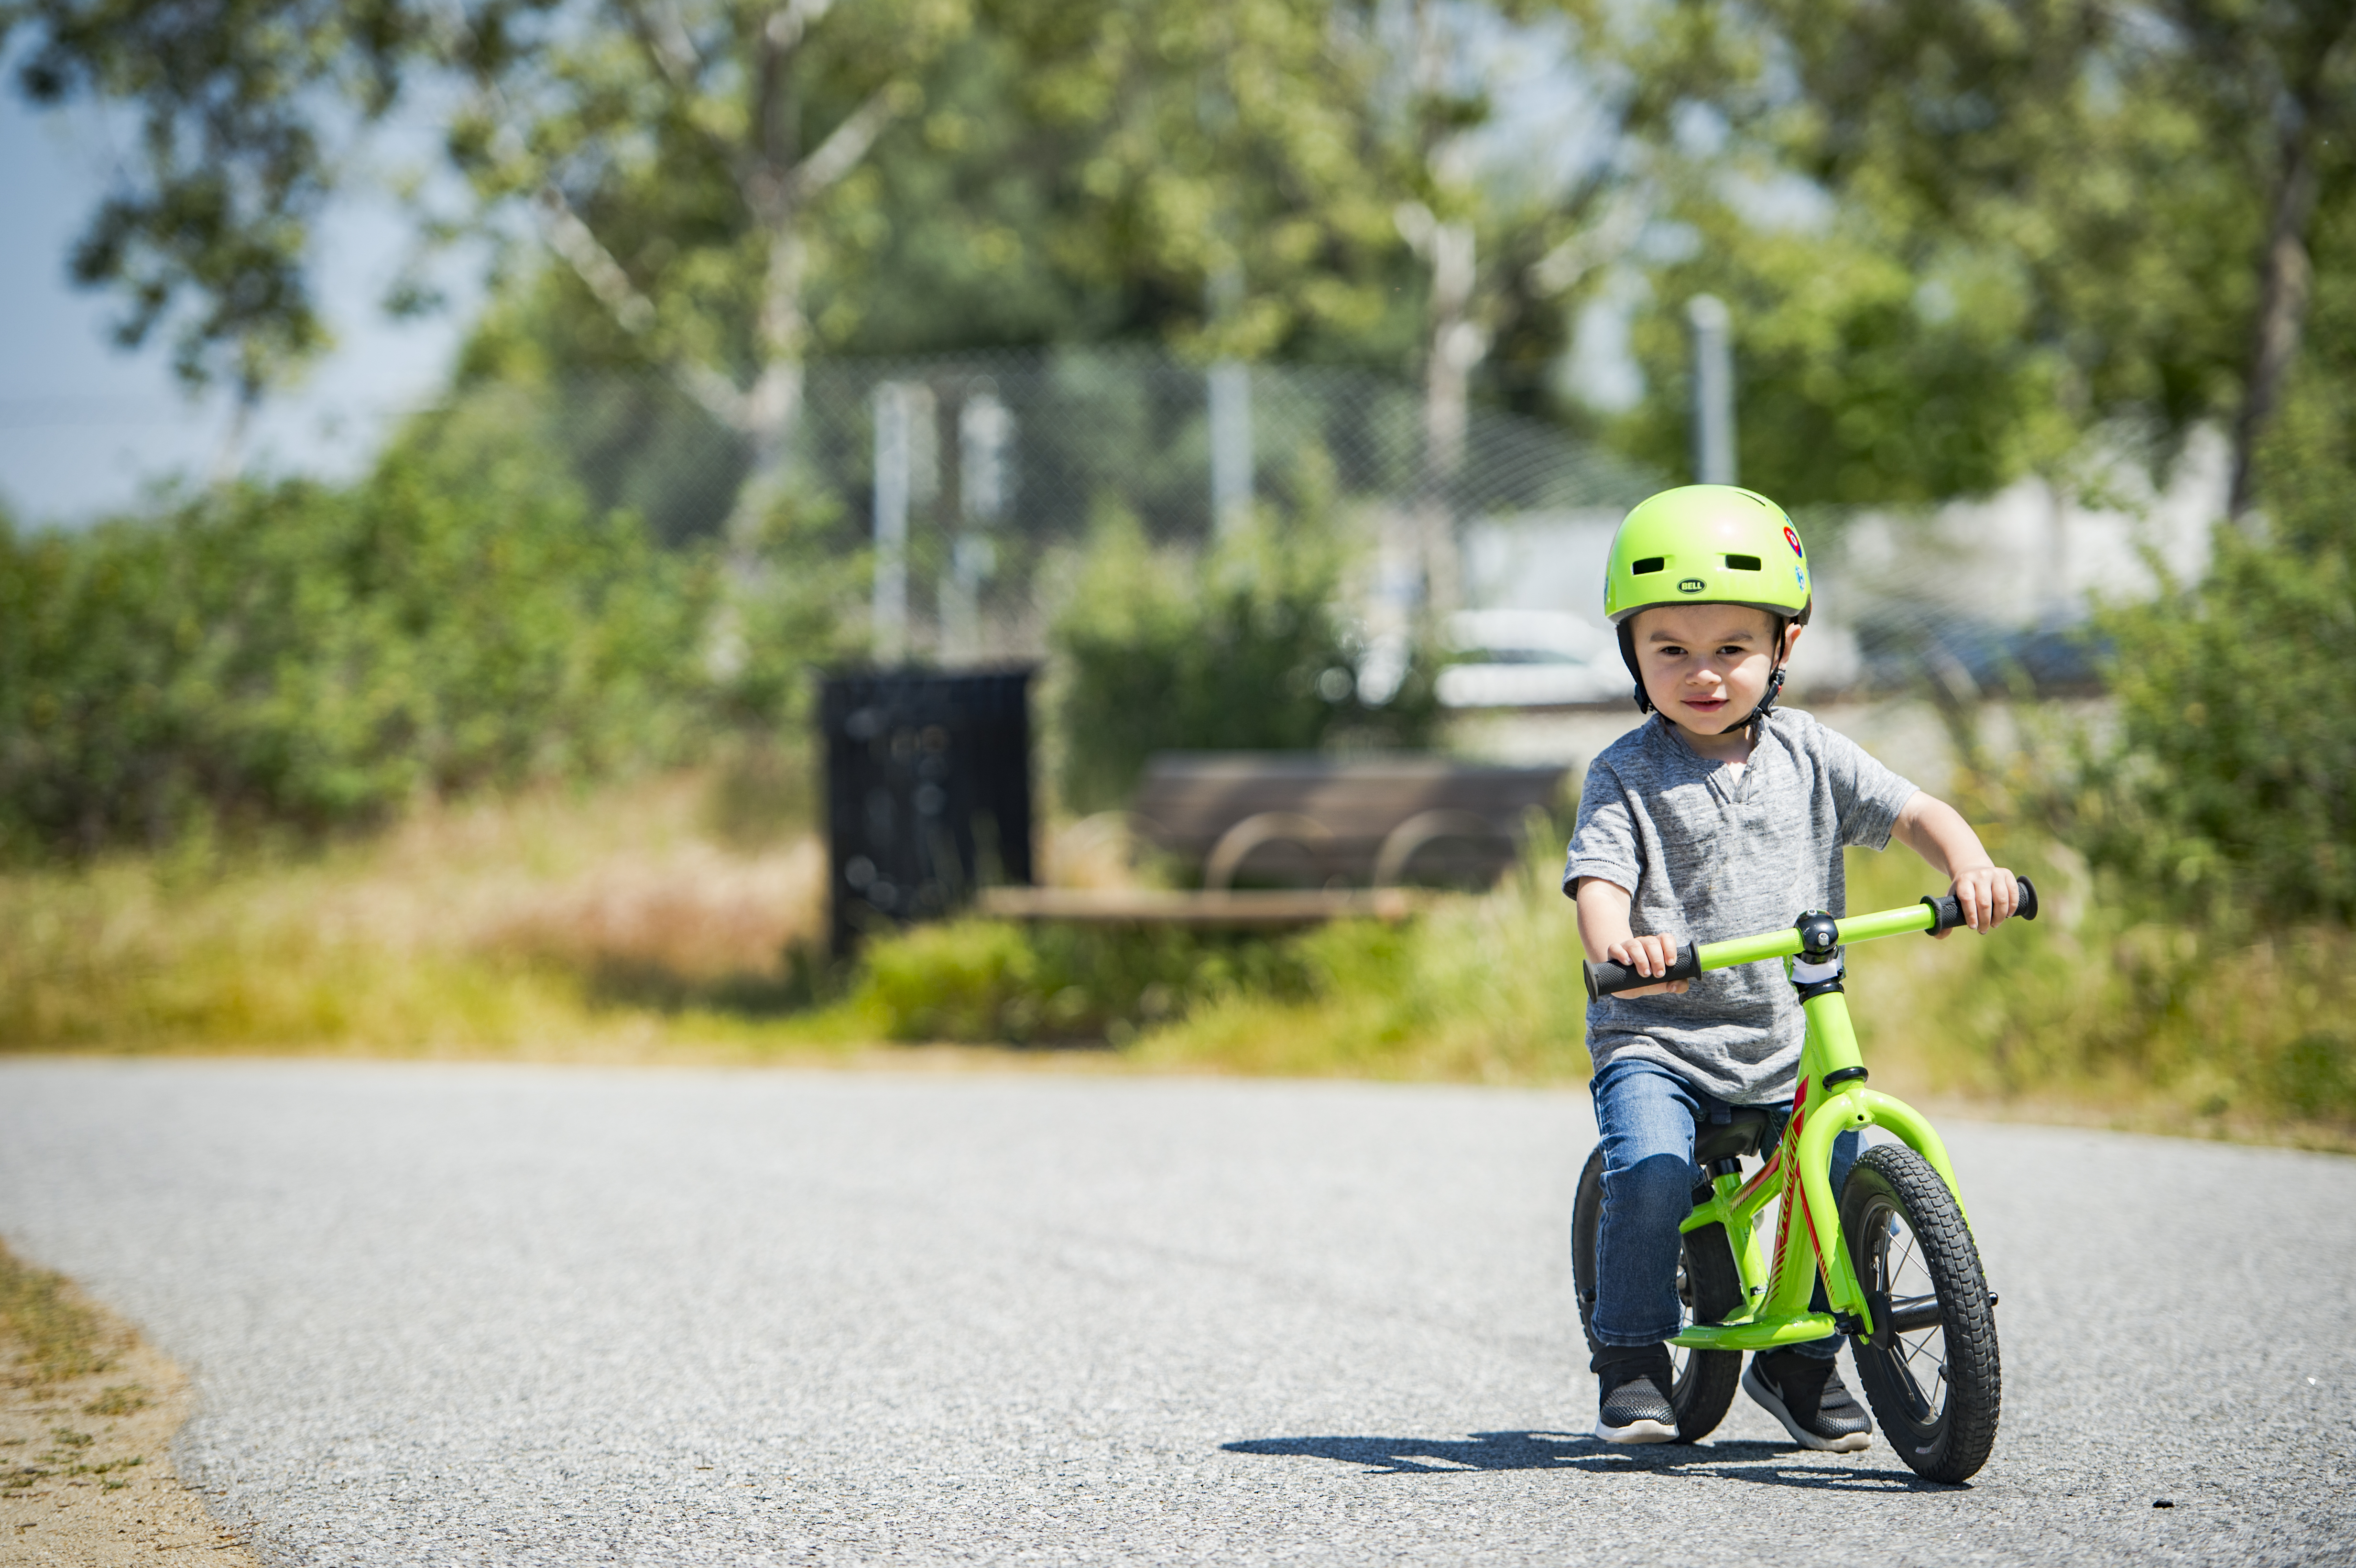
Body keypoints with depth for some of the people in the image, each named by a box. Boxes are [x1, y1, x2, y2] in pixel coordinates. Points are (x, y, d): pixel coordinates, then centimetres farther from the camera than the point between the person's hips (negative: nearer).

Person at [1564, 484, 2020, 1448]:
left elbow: (1915, 814, 1)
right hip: (1655, 1039, -3)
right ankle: (1631, 1358, -5)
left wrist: (1971, 869, -21)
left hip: (1790, 1042, 3)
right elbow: (1600, 882, -16)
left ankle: (1803, 1359, 13)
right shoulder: (1625, 777, -3)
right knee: (1650, 1172, -27)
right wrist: (1616, 943, -40)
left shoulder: (1807, 755, 6)